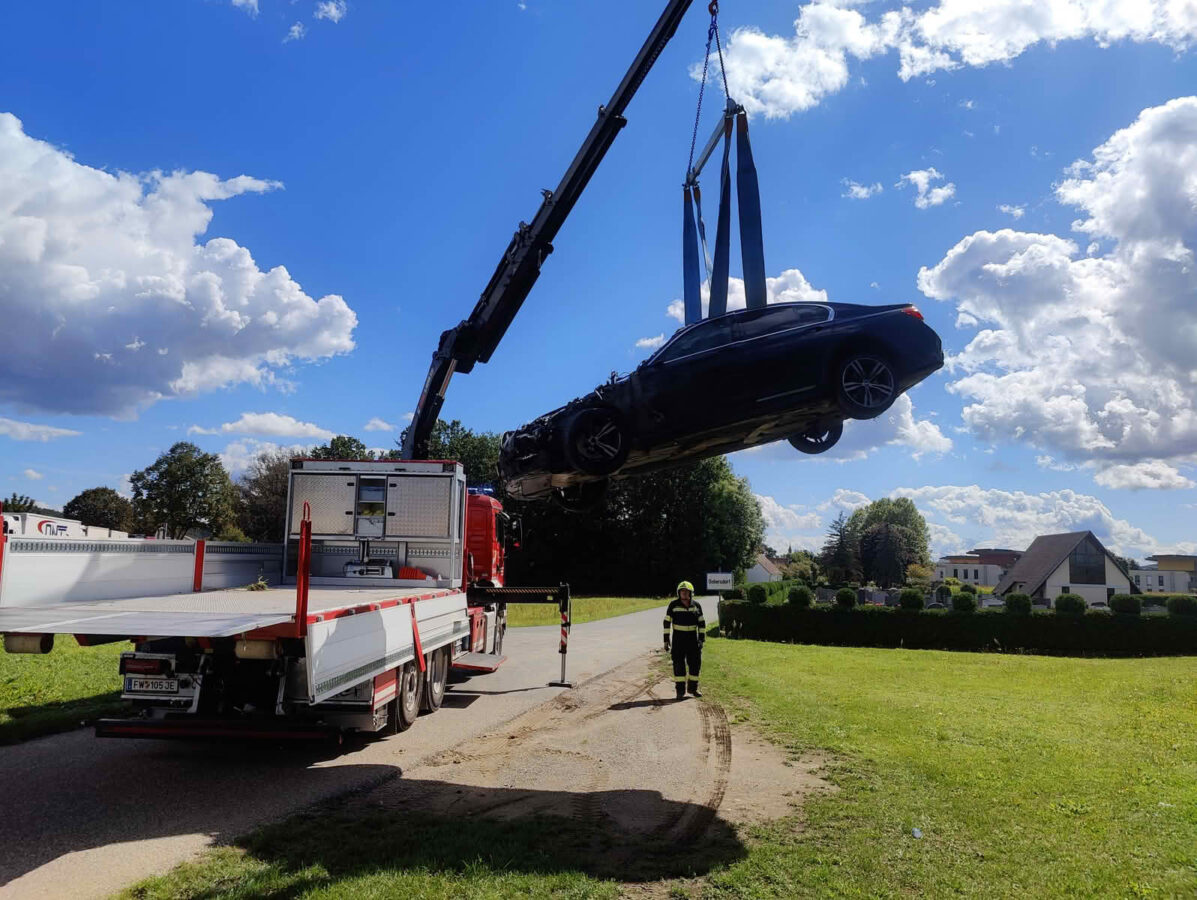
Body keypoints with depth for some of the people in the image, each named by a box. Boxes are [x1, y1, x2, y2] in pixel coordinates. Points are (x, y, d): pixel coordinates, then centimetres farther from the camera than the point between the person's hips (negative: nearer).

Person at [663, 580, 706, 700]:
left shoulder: (696, 605, 0)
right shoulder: (673, 604, -7)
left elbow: (702, 623, 6)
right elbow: (667, 622, -3)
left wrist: (701, 639, 0)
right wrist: (666, 640, -6)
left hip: (693, 637, 3)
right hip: (678, 637, -2)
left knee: (695, 663, 4)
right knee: (679, 664, -4)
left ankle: (693, 687, 19)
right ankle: (680, 690, 3)